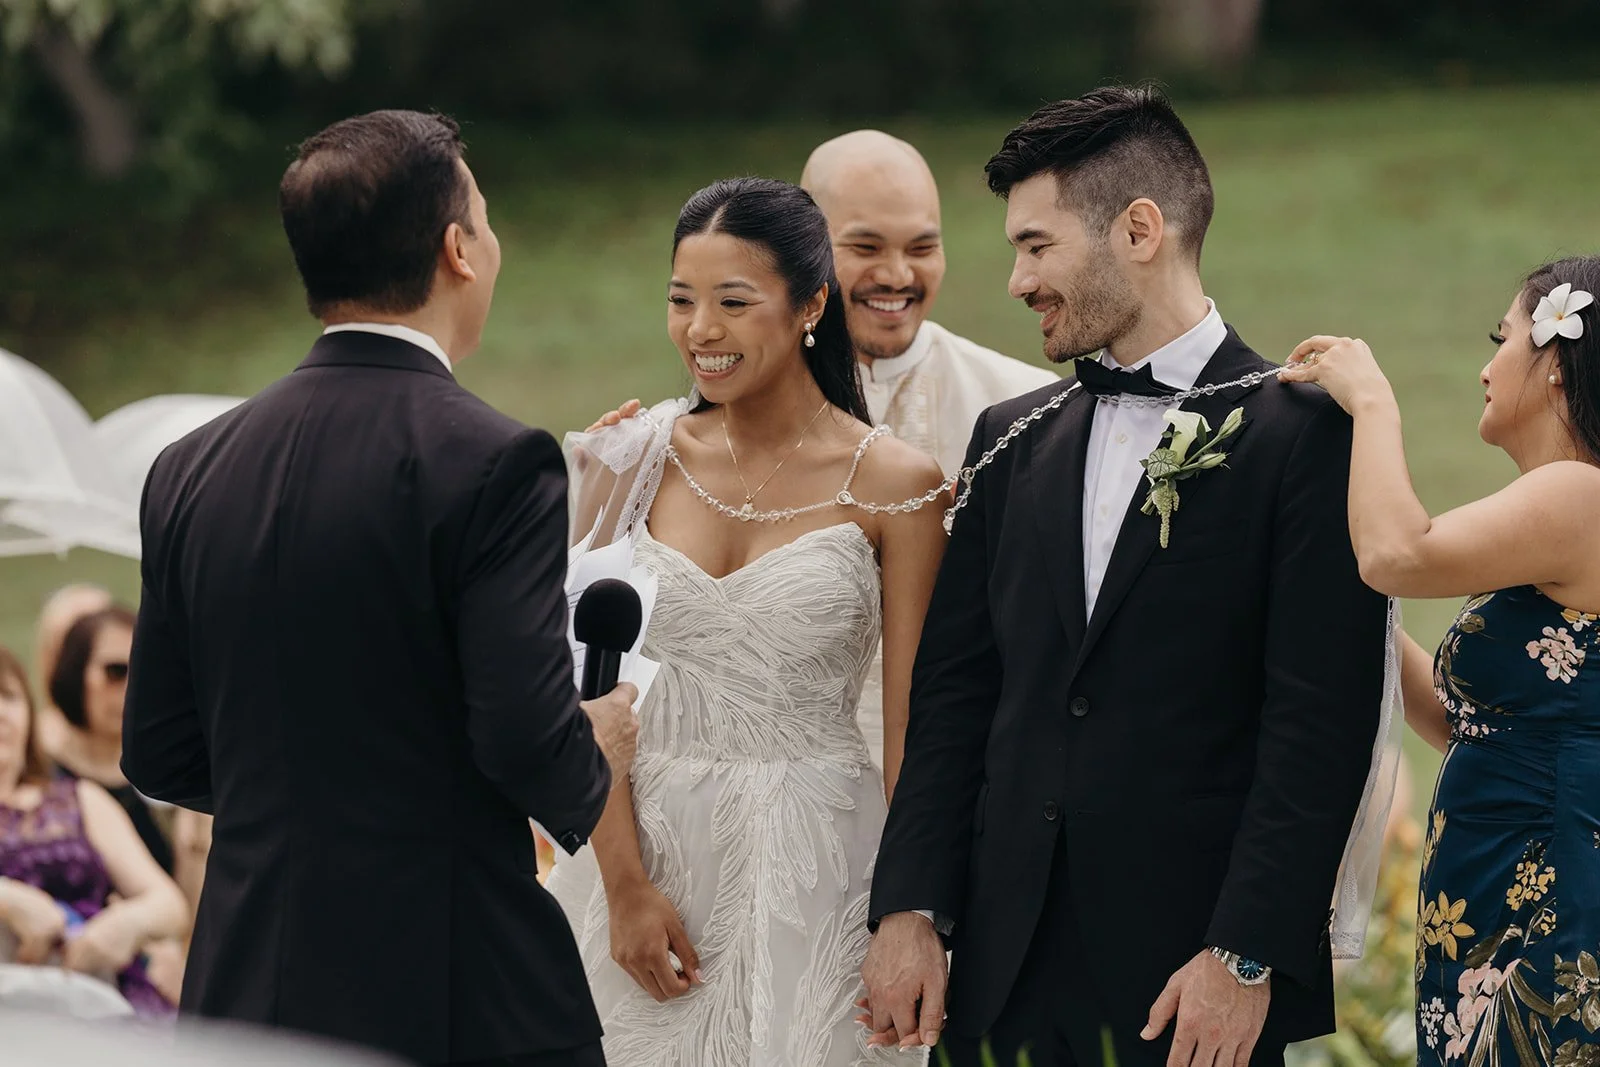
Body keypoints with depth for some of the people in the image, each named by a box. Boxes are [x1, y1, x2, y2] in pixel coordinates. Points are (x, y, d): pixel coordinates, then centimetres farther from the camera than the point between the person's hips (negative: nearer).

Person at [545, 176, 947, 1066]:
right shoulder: (636, 461, 3)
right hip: (643, 847, 2)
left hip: (810, 866, -2)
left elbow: (911, 730, -4)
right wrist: (625, 887, -9)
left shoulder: (895, 485, -5)